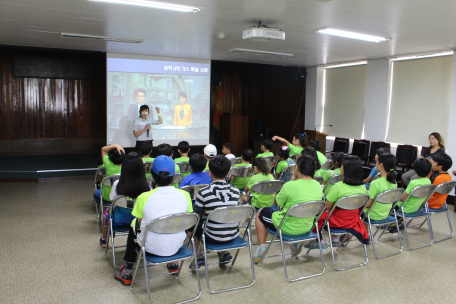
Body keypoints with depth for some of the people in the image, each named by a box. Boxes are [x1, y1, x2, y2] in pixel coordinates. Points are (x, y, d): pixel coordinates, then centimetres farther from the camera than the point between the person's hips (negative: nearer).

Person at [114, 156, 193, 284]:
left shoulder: (144, 197, -18)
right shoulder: (184, 195, -11)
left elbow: (140, 223, -2)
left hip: (152, 247, -2)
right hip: (176, 246, 2)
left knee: (133, 225, 26)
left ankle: (127, 271, 35)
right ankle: (173, 263, 43)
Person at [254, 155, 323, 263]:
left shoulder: (290, 186, -25)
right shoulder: (318, 186, -6)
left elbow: (276, 202, -6)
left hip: (288, 228, -6)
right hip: (307, 228, 6)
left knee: (261, 212, 17)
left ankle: (262, 247, 12)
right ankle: (295, 242, 31)